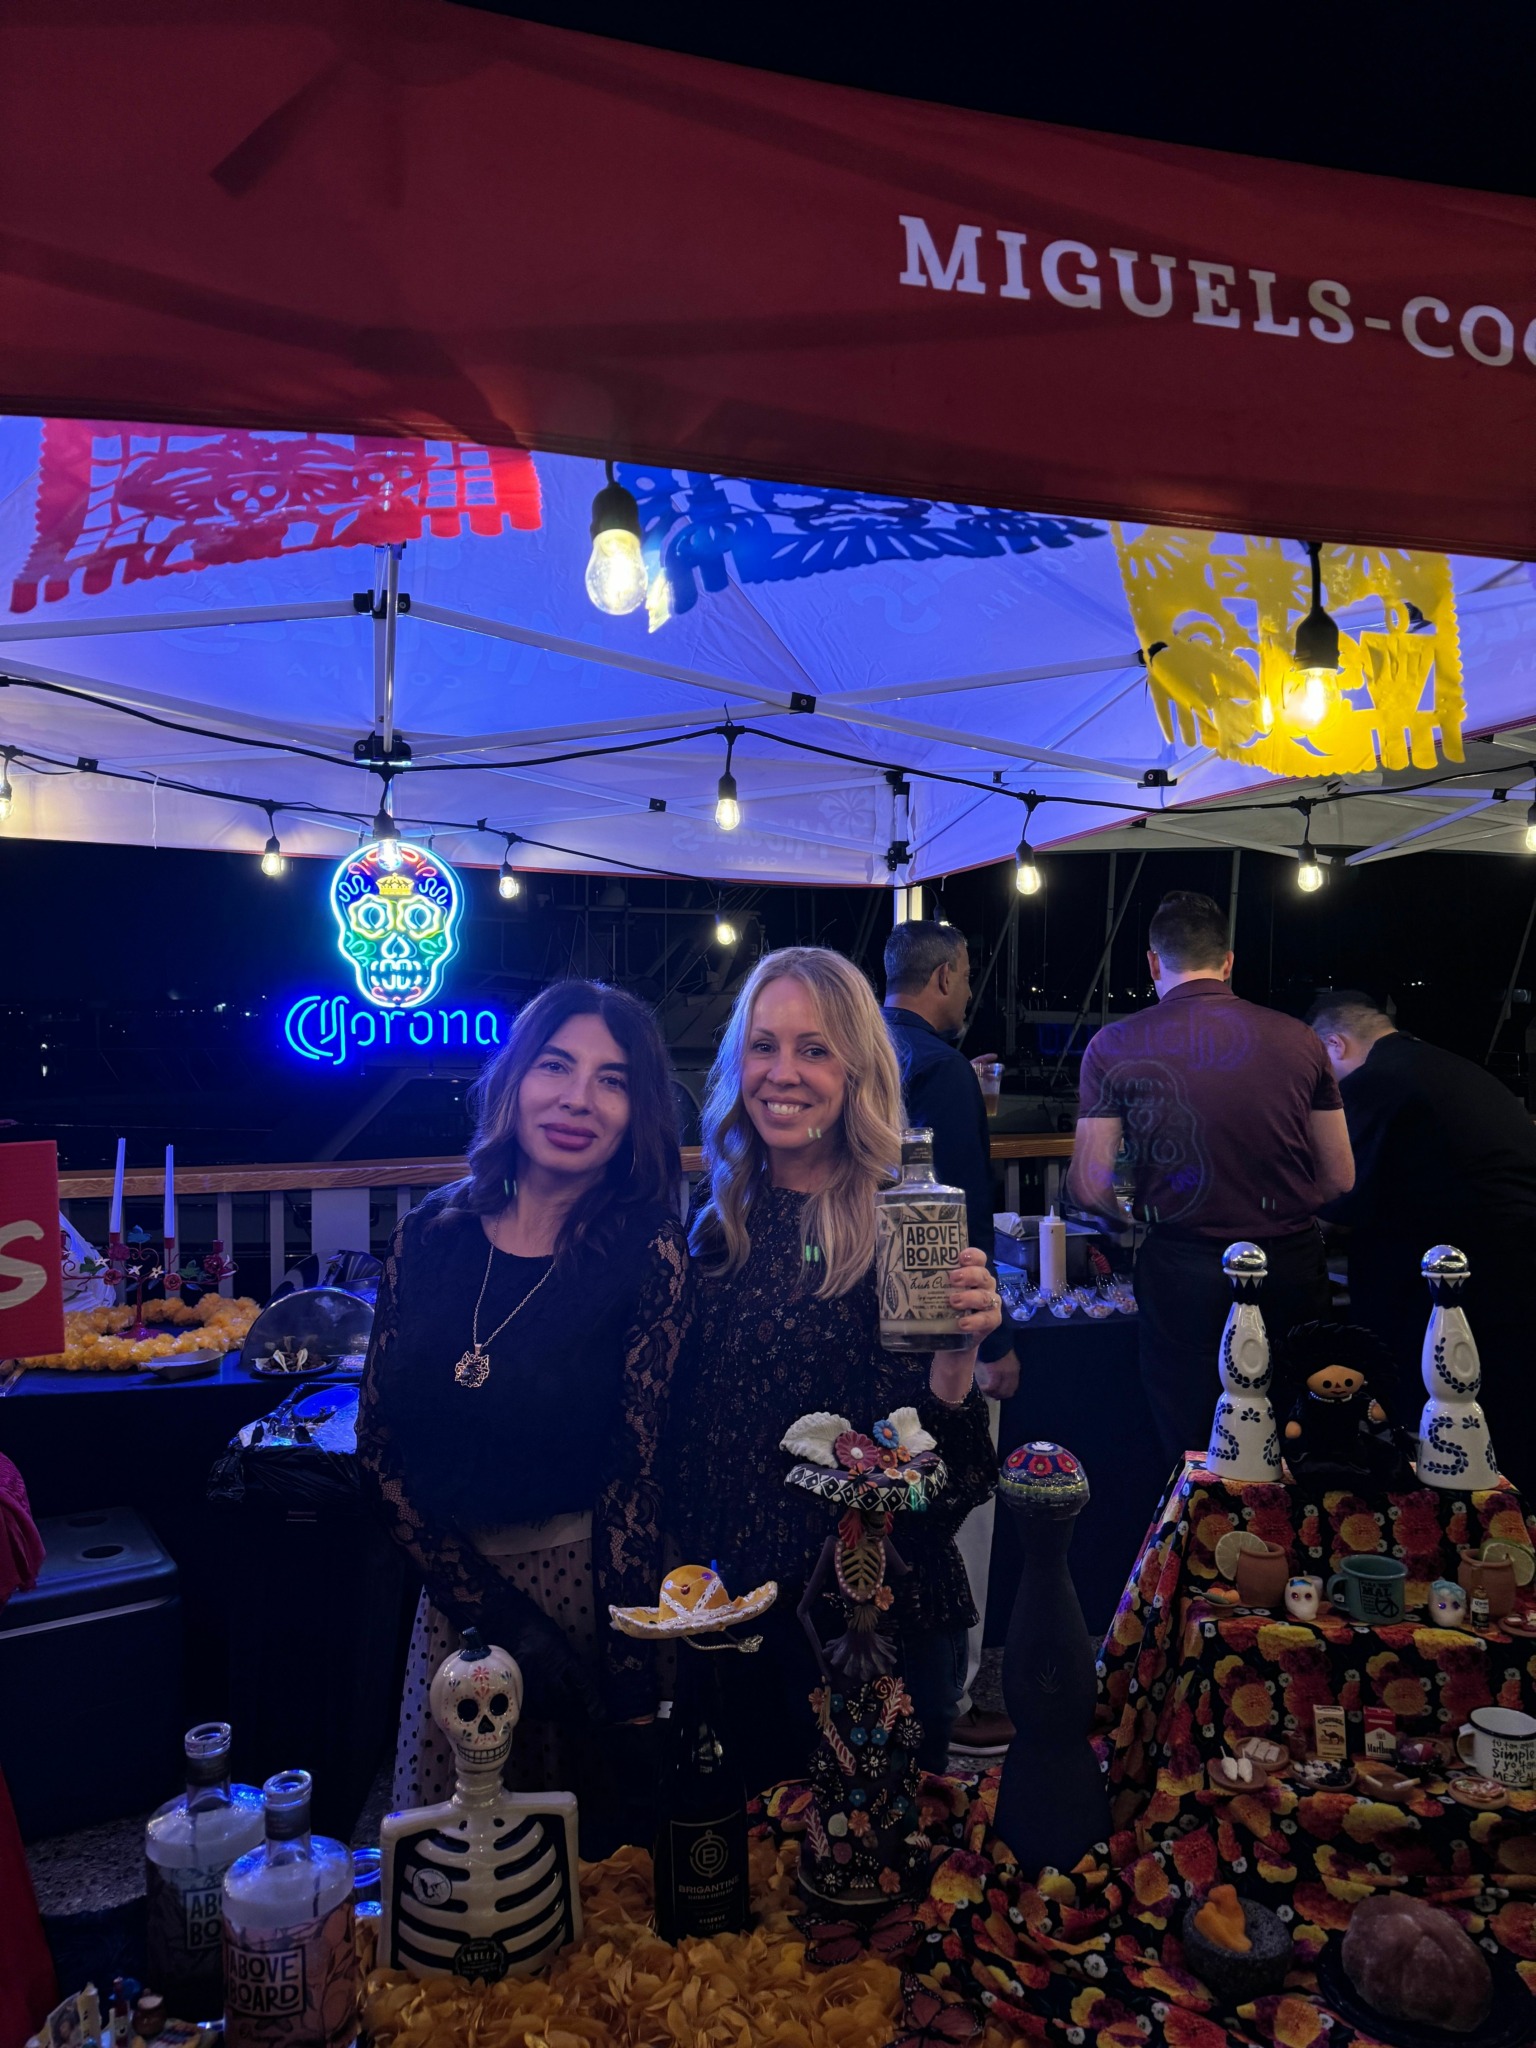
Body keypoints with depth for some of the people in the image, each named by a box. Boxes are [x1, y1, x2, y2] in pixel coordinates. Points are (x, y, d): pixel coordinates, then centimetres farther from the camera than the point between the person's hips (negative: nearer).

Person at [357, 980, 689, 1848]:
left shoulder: (648, 1250, -14)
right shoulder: (433, 1233, -4)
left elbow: (635, 1470, -13)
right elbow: (379, 1441, -1)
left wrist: (631, 1695, -14)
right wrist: (493, 1609, -9)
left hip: (592, 1583, -3)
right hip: (455, 1578, 4)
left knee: (591, 1856, 13)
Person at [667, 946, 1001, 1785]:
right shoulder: (717, 1223, -1)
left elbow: (941, 1473, -17)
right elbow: (682, 1425, 8)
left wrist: (959, 1352, -33)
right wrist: (688, 1573, 4)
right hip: (732, 1606, 4)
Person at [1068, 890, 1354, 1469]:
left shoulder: (1115, 1045, -4)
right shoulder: (1298, 1039, 3)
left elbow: (1089, 1188, -5)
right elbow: (1340, 1178, 8)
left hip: (1183, 1270, -2)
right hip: (1292, 1265, 3)